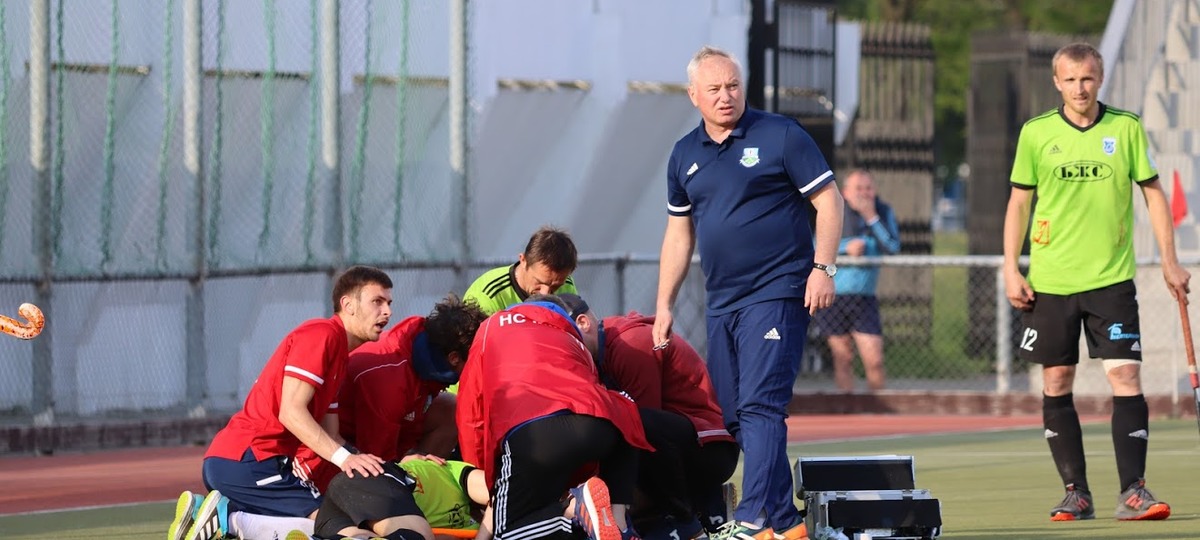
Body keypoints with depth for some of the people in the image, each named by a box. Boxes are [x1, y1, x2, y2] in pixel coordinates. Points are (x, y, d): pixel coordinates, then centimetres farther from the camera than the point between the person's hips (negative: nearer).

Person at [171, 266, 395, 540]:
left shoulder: (341, 354, 21)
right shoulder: (320, 334, -9)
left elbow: (329, 435, 14)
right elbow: (291, 412, -18)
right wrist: (343, 457, -24)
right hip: (246, 460, -10)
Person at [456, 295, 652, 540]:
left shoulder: (491, 329, 32)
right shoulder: (573, 338, 37)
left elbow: (469, 416, 25)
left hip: (529, 434, -3)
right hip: (596, 424, 3)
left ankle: (578, 507, -17)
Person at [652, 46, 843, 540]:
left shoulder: (779, 136, -3)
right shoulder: (685, 155, 13)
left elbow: (828, 201, -2)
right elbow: (678, 233, 20)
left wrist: (822, 267, -13)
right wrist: (664, 305, 16)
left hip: (777, 294, -7)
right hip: (721, 303, 7)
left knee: (760, 406, -17)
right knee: (734, 416, 6)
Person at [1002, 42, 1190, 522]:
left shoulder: (1127, 128, 1)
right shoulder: (1036, 134, 2)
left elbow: (1153, 193, 7)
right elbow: (1019, 202, 8)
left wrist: (1169, 262, 3)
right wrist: (1011, 270, 1)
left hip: (1112, 279, -1)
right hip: (1050, 281, 1)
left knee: (1126, 377, -11)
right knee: (1056, 385, 3)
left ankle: (1133, 491, -10)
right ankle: (1076, 493, 10)